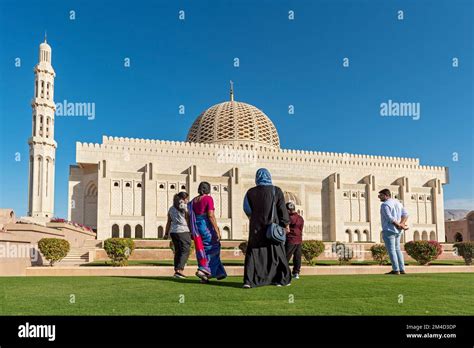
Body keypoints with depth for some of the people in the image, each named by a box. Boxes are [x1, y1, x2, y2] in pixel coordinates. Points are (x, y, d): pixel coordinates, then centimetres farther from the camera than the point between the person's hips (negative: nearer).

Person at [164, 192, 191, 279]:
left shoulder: (171, 208, 15)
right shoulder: (184, 207, -4)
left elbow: (169, 222, 13)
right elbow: (188, 220, -7)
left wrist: (166, 233, 15)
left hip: (173, 232, 7)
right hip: (183, 231, -7)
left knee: (177, 251, 11)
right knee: (185, 251, -4)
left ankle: (176, 271, 9)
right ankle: (179, 270, -14)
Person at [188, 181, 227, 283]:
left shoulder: (194, 201, 10)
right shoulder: (208, 198, -9)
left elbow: (190, 217, 10)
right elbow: (211, 216, -16)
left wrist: (192, 232, 17)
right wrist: (217, 230, -14)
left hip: (196, 227, 6)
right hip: (206, 226, -6)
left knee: (202, 250, 12)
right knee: (211, 249, 4)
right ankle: (203, 269, -12)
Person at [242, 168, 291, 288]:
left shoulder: (251, 192, -3)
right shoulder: (276, 191, -6)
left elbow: (247, 210, 7)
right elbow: (282, 209, -5)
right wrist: (286, 224, 4)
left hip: (256, 228, 0)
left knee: (253, 252, 5)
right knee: (276, 252, 12)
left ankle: (249, 280, -6)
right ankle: (281, 279, 19)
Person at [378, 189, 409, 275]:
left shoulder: (385, 205, -12)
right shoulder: (397, 202, 14)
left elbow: (390, 218, -20)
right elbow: (405, 214, 6)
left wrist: (399, 225, -10)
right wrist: (401, 224, -6)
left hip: (389, 230, -9)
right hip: (397, 231, 9)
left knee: (391, 250, -5)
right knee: (397, 249, 14)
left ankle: (396, 270, -7)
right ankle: (402, 269, 12)